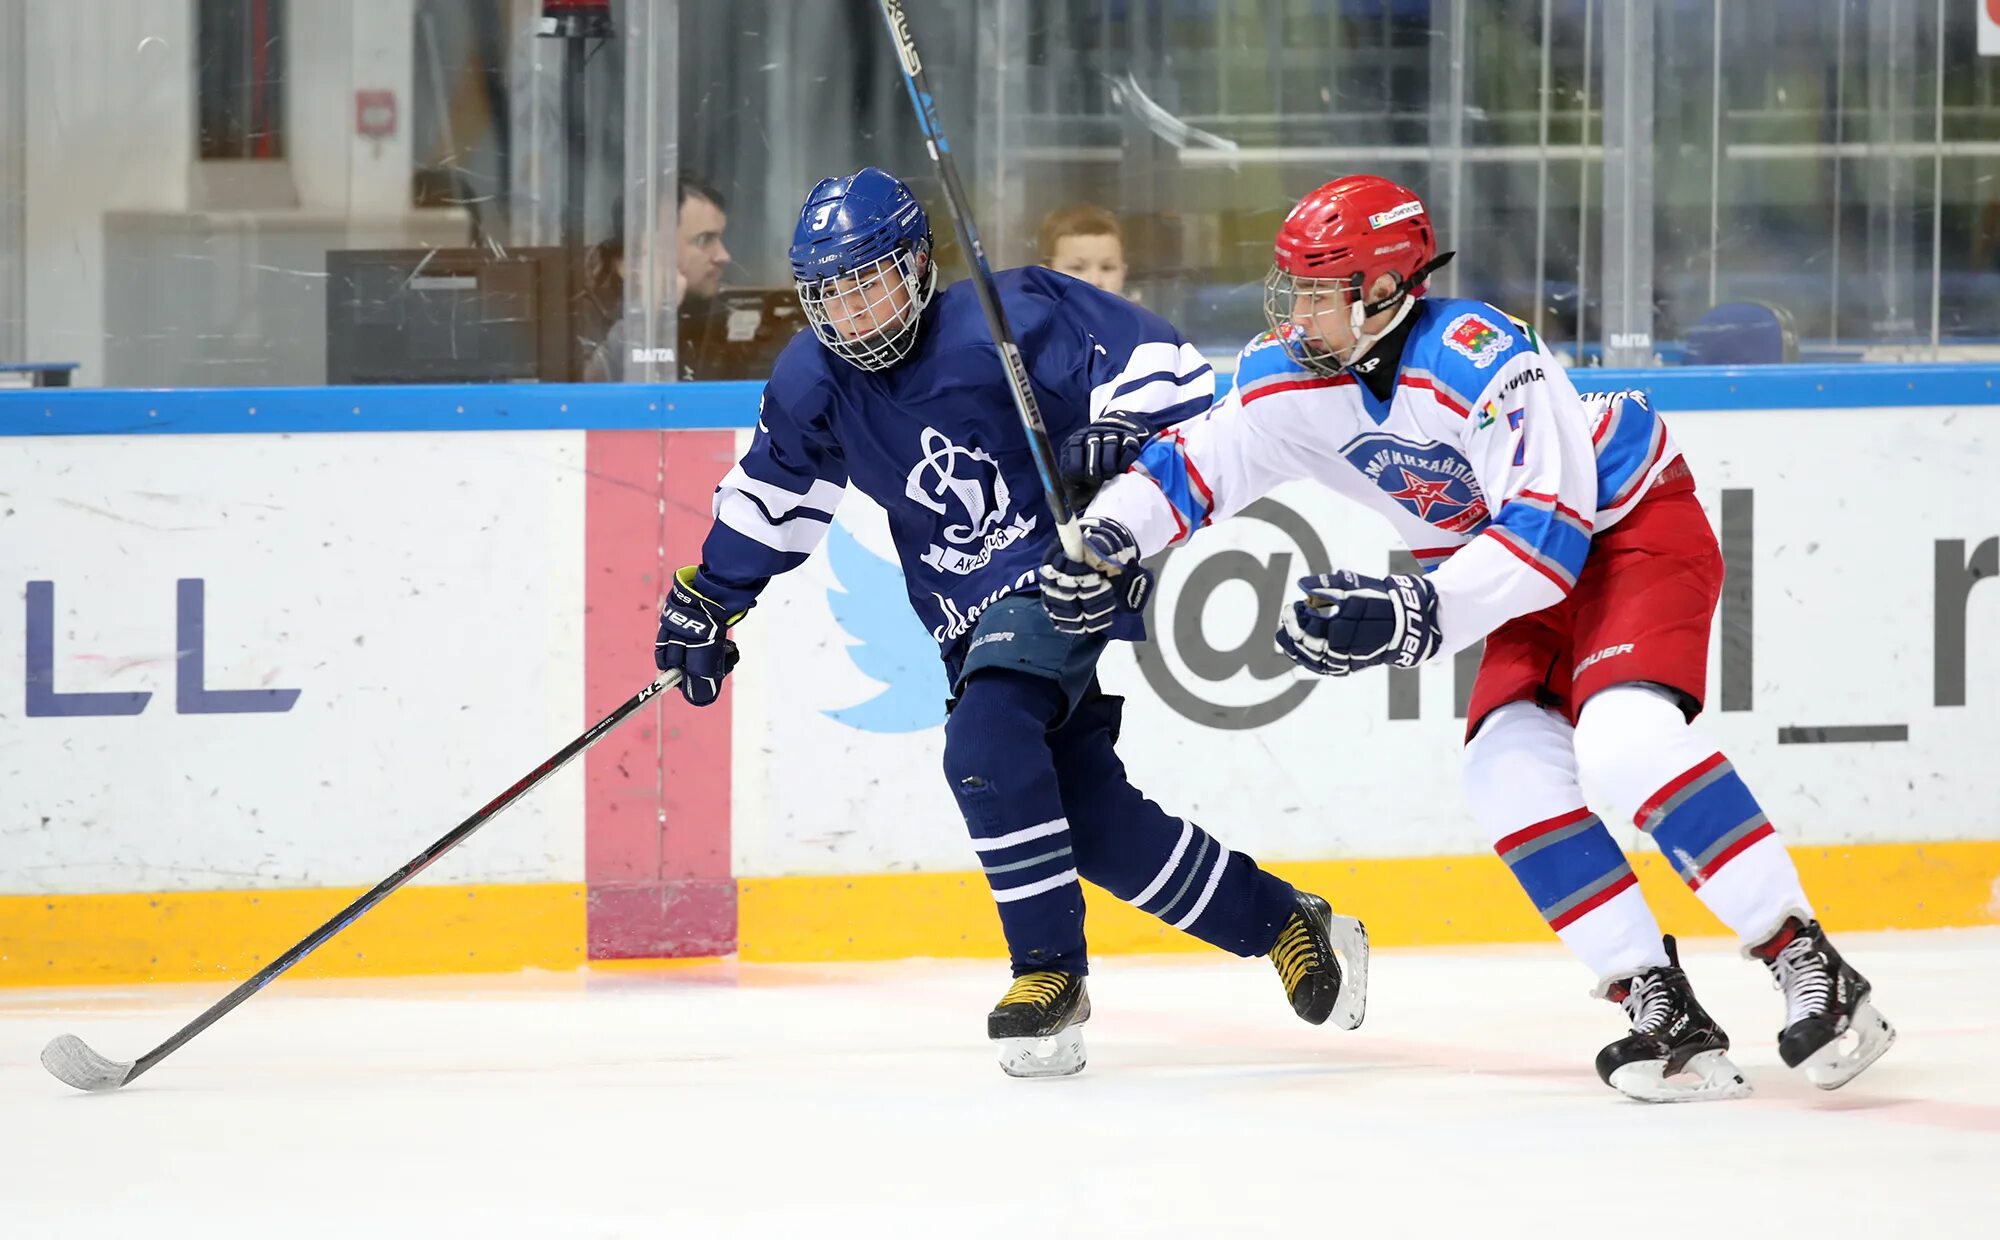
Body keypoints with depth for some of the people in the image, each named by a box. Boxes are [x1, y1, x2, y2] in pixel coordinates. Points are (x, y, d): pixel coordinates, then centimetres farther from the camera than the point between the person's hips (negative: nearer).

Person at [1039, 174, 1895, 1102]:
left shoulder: (1479, 357, -30)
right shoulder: (1295, 378, -6)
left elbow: (1550, 526, -33)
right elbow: (1194, 463, 3)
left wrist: (1419, 613, -39)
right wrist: (1108, 535, -15)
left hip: (1635, 528, -8)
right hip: (1535, 577, 8)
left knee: (1624, 741, -29)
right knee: (1509, 767, -13)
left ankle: (1809, 968, -26)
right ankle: (1663, 1013, -11)